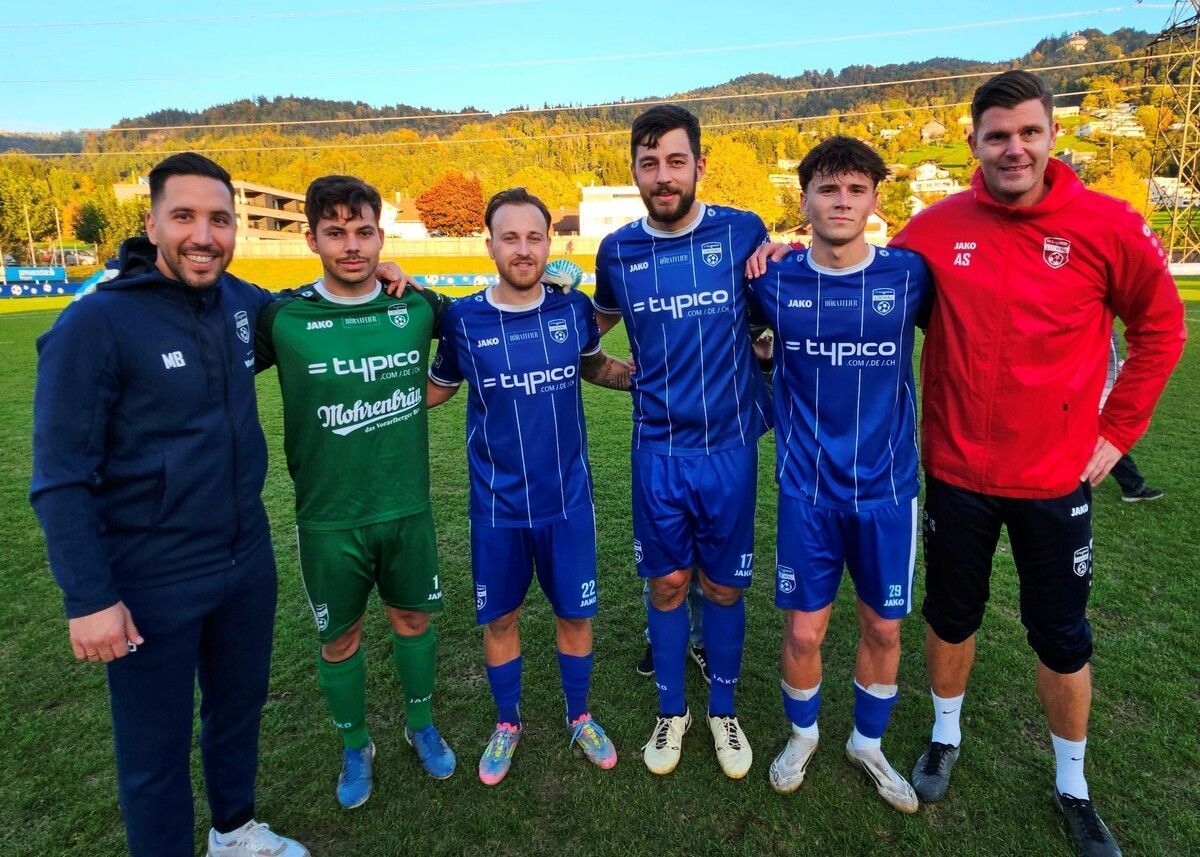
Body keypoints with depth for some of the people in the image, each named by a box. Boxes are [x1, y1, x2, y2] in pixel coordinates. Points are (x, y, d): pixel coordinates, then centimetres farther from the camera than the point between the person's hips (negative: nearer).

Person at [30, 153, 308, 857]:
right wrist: (88, 598, -17)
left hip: (249, 560, 6)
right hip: (152, 582, -6)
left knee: (241, 704, 24)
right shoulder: (95, 324, -17)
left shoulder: (241, 302, 0)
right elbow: (61, 478, -15)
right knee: (156, 750, 12)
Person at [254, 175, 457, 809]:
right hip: (328, 518, -1)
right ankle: (355, 748, 40)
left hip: (407, 507, 2)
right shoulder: (281, 319, -11)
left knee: (413, 619, 19)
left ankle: (422, 726, 44)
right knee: (339, 638, 15)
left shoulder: (417, 307, -5)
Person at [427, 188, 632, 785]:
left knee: (575, 615, 13)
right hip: (497, 506, 0)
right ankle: (507, 725, 40)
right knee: (499, 620, 14)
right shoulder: (463, 320, -9)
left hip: (568, 499, 1)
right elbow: (436, 388, 8)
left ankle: (579, 718, 39)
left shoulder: (573, 309, -5)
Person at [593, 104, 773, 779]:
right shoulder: (617, 251, 0)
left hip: (729, 445, -1)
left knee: (724, 586, 12)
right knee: (667, 583, 12)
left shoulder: (744, 232, -5)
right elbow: (600, 320, 20)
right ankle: (672, 710, 34)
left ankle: (724, 710, 35)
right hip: (658, 449, 1)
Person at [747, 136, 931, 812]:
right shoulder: (775, 282, -6)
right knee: (804, 631, 8)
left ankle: (869, 742, 40)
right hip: (808, 489, 0)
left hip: (888, 486, 1)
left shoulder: (910, 275, -7)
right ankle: (803, 734, 38)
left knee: (884, 628, 14)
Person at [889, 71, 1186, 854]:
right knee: (951, 614, 17)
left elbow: (1161, 328, 2)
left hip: (1056, 477, 0)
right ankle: (946, 737, 43)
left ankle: (1073, 786, 37)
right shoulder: (936, 228, -6)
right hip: (956, 471, 1)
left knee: (1062, 635, 13)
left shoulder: (1107, 226, -9)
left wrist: (1118, 430, 0)